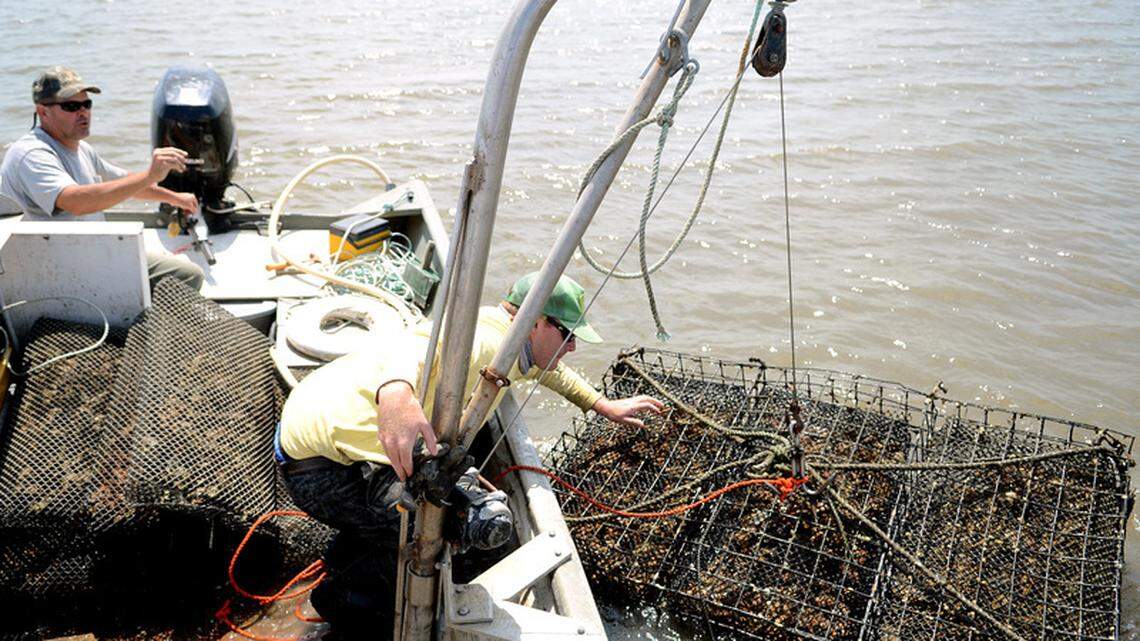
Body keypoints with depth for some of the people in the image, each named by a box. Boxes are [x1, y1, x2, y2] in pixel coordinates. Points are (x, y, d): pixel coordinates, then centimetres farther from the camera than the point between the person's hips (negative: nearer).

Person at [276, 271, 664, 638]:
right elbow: (418, 346, -46)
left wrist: (605, 406, 31)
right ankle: (344, 599, 13)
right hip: (316, 464, -10)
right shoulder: (485, 341, -25)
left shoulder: (510, 343, 6)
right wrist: (397, 393, -68)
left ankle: (347, 558, 43)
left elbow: (546, 367, 29)